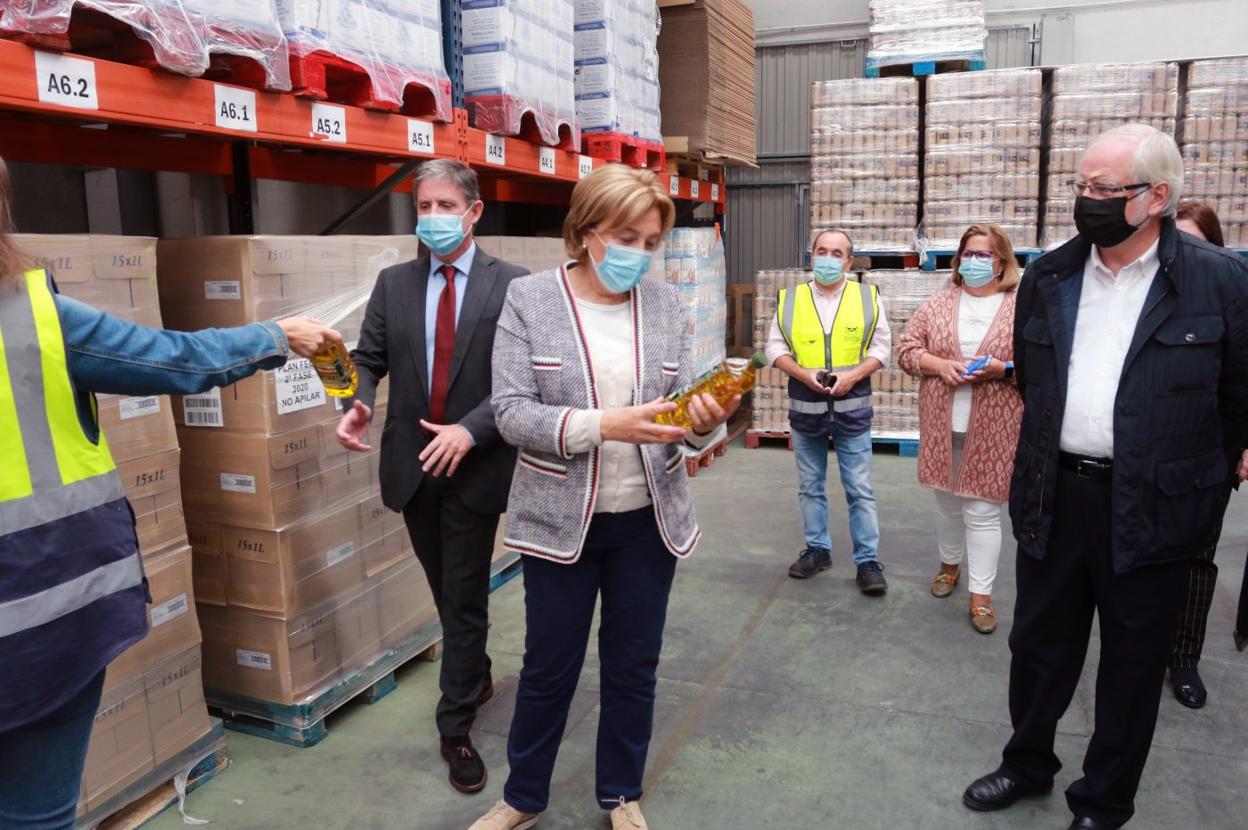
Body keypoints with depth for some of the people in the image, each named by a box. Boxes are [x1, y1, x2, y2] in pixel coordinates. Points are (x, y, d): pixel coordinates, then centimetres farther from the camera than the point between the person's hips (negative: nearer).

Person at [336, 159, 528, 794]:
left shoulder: (511, 285, -6)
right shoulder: (393, 283, 6)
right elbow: (368, 357, 3)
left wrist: (470, 430, -23)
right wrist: (358, 402, -18)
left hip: (475, 466, -4)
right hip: (412, 463, 4)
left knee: (464, 597, 4)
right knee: (446, 591, 20)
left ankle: (455, 728, 19)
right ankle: (477, 677, 44)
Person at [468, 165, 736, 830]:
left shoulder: (665, 303, 1)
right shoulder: (529, 299, -7)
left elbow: (681, 403, 3)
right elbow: (512, 410, -14)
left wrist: (704, 421, -20)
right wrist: (604, 425, -27)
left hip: (648, 521, 3)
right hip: (561, 521, -2)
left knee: (633, 667, 16)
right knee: (548, 668, 13)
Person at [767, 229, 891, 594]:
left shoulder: (868, 297, 0)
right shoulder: (789, 299, 1)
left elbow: (881, 347, 2)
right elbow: (775, 347, 3)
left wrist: (853, 375, -15)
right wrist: (803, 373, -14)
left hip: (852, 410, -1)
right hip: (805, 410, 2)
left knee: (860, 489, 2)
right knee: (810, 486, 13)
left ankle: (868, 560, 11)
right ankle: (817, 549, 27)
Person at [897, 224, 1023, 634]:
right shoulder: (939, 304, 7)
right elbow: (908, 349, 5)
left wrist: (1003, 370, -20)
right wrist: (940, 365, -12)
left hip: (992, 430, -3)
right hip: (943, 426, 3)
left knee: (982, 511, 1)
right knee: (947, 503, 17)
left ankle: (981, 593, 12)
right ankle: (949, 563, 40)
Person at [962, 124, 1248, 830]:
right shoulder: (1048, 277, 3)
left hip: (1151, 509, -3)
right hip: (1054, 500, 4)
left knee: (1133, 666, 13)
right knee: (1039, 647, 18)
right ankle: (1028, 765, 40)